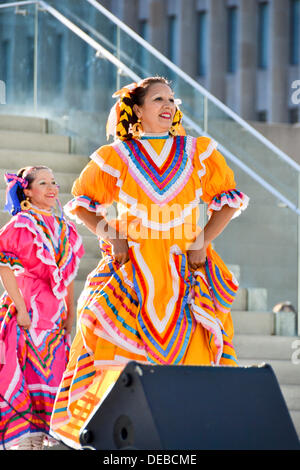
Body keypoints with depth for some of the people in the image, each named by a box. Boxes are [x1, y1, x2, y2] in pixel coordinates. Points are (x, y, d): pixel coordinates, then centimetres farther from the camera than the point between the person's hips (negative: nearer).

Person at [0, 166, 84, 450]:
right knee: (26, 375, -8)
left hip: (53, 314, 6)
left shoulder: (64, 229, 15)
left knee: (48, 375, 5)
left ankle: (37, 440, 10)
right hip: (28, 308, -6)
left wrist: (70, 314, 14)